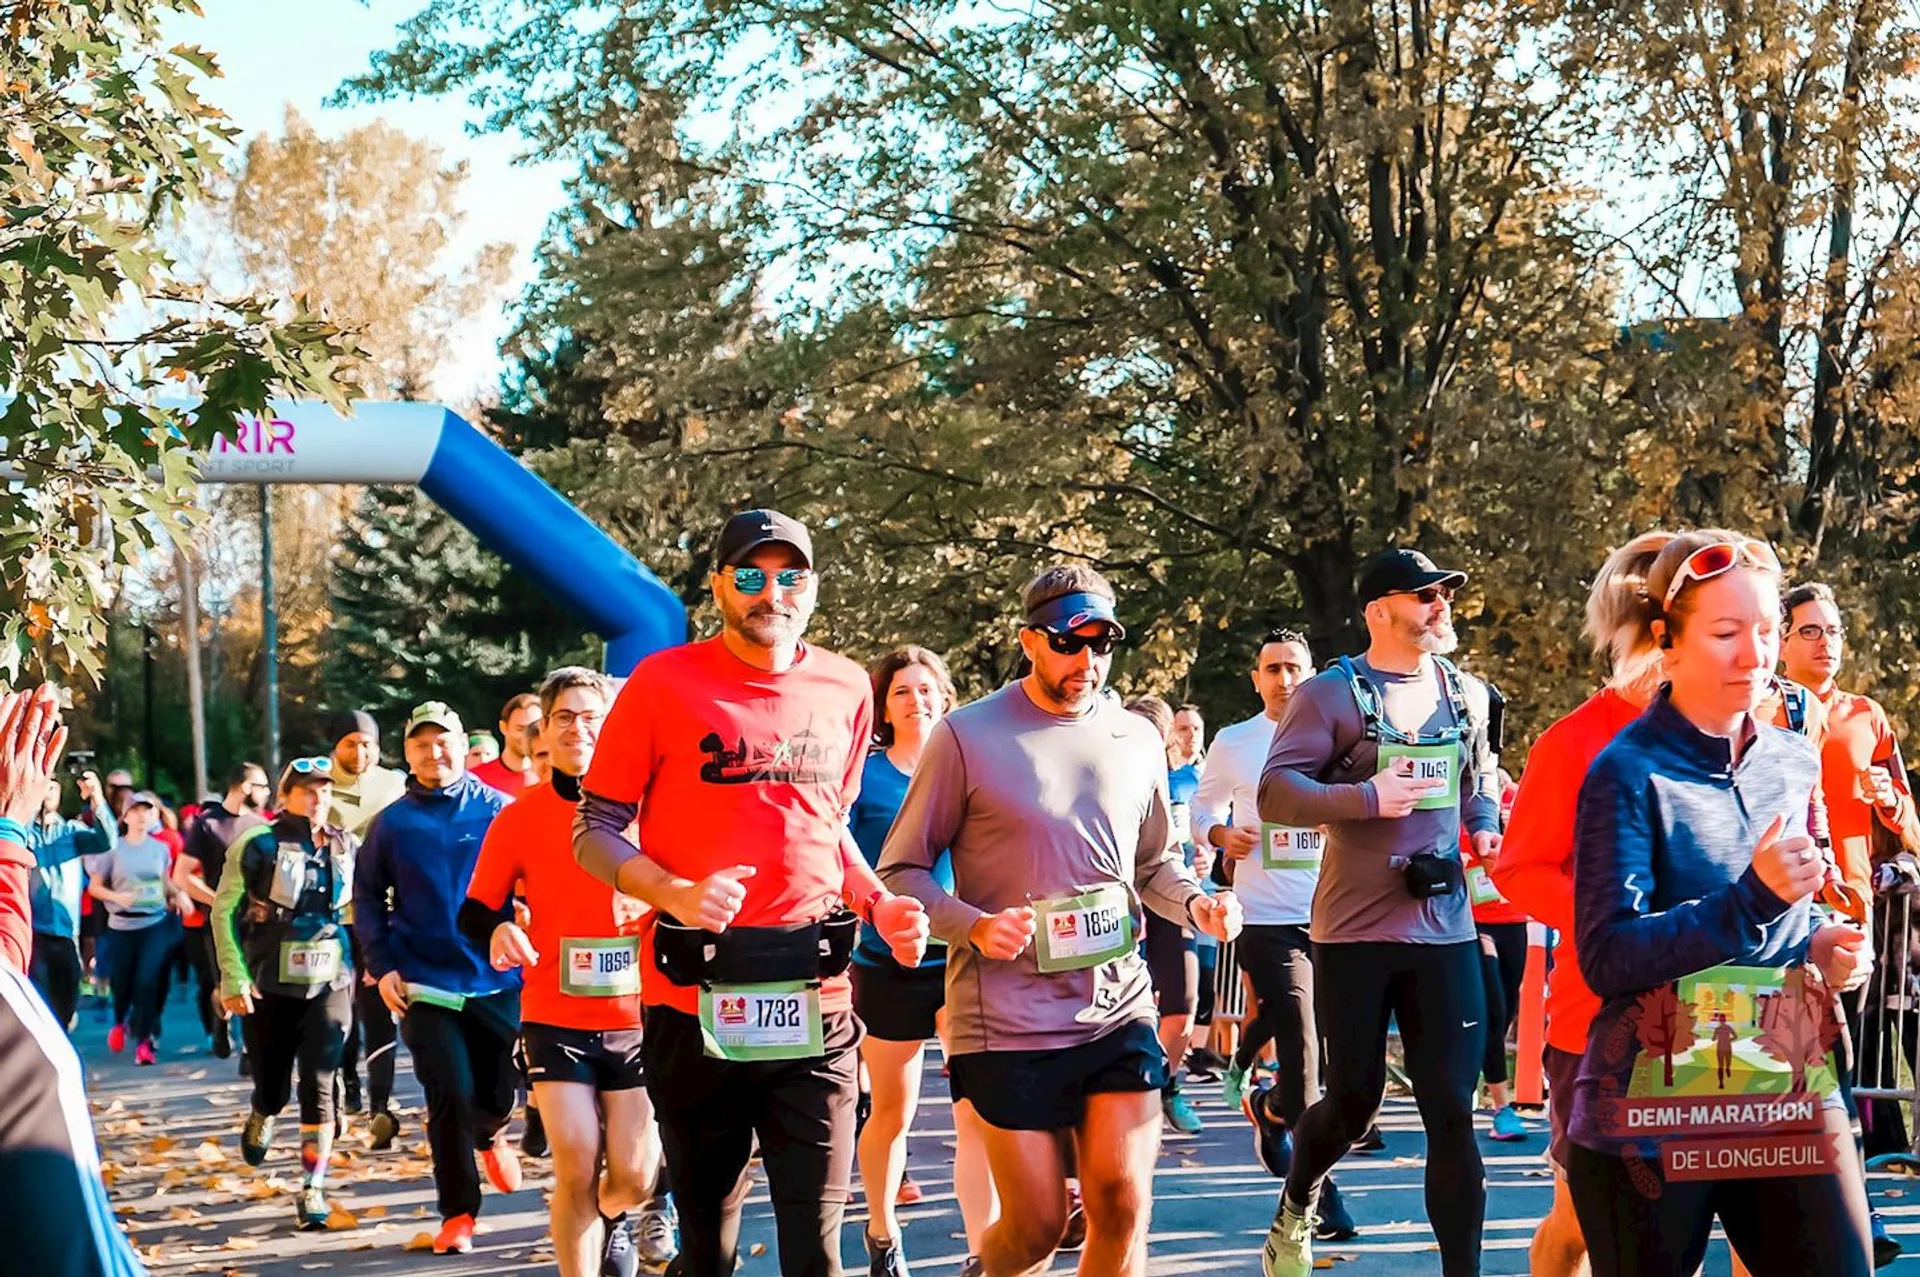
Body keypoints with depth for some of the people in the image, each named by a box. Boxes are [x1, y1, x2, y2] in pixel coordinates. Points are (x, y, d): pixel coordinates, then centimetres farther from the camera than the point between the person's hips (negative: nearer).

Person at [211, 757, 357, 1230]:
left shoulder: (347, 848, 5)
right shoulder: (259, 845, -7)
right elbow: (223, 911, -5)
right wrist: (234, 977, -11)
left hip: (330, 985, 2)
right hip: (269, 986, -2)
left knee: (319, 1087, -7)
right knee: (272, 1085, 7)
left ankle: (312, 1189, -1)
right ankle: (260, 1120, 44)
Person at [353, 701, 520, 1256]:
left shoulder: (497, 809, -1)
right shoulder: (391, 823, 2)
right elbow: (367, 898, 7)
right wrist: (382, 966, -3)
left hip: (496, 978, 0)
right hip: (425, 984, 0)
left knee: (497, 1092, 7)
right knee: (450, 1096, -6)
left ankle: (490, 1134, 44)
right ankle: (458, 1214, 7)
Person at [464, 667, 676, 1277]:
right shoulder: (520, 816, 1)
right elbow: (476, 908, 5)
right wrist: (498, 930, -17)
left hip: (637, 1015, 1)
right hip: (554, 1016, 0)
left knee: (634, 1175, 3)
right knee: (576, 1168, -9)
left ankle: (607, 1220, 39)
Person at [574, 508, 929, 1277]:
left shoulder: (846, 690, 8)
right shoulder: (663, 683, -3)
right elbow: (594, 833, 0)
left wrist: (878, 904, 5)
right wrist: (677, 895, -17)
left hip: (815, 1005, 2)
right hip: (694, 1002, -2)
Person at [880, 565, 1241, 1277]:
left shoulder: (1137, 740, 11)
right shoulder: (967, 736, -3)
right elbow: (900, 870, -1)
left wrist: (1195, 904, 1)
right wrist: (974, 926, -18)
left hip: (1118, 1009, 4)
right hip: (1008, 1019, -4)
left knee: (1123, 1206, -5)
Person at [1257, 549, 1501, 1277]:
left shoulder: (1468, 694, 10)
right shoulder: (1331, 694, -7)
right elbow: (1275, 794, -14)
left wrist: (1486, 828, 4)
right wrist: (1370, 797, -25)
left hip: (1445, 928, 4)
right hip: (1355, 929, -3)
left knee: (1451, 1107, -1)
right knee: (1354, 1098, 6)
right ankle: (1295, 1209, 36)